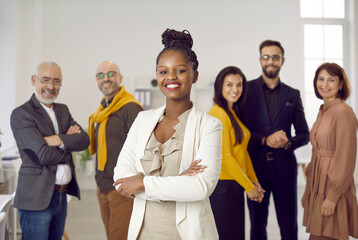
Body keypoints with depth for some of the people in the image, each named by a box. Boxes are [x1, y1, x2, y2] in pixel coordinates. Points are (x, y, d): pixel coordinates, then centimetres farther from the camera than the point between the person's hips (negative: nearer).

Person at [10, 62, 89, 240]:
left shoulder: (63, 110, 13)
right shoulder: (21, 114, -10)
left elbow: (84, 140, -2)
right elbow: (44, 155, -19)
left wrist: (59, 140, -18)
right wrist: (69, 142, -4)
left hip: (62, 195, 7)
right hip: (37, 198, -6)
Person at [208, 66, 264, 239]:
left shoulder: (235, 113, 14)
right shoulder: (218, 114, -15)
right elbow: (225, 157, -17)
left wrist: (254, 181, 9)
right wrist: (249, 186, -11)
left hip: (235, 186, 9)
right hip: (222, 186, -9)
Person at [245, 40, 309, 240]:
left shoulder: (293, 94, 10)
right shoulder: (247, 89, 3)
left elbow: (304, 134, 10)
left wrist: (288, 142, -11)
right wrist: (265, 140, -16)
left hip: (284, 167, 1)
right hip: (255, 166, -1)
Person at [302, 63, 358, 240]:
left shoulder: (343, 112, -14)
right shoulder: (323, 111, 12)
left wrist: (332, 197, -17)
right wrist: (310, 190, 14)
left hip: (333, 186, -8)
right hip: (318, 184, 8)